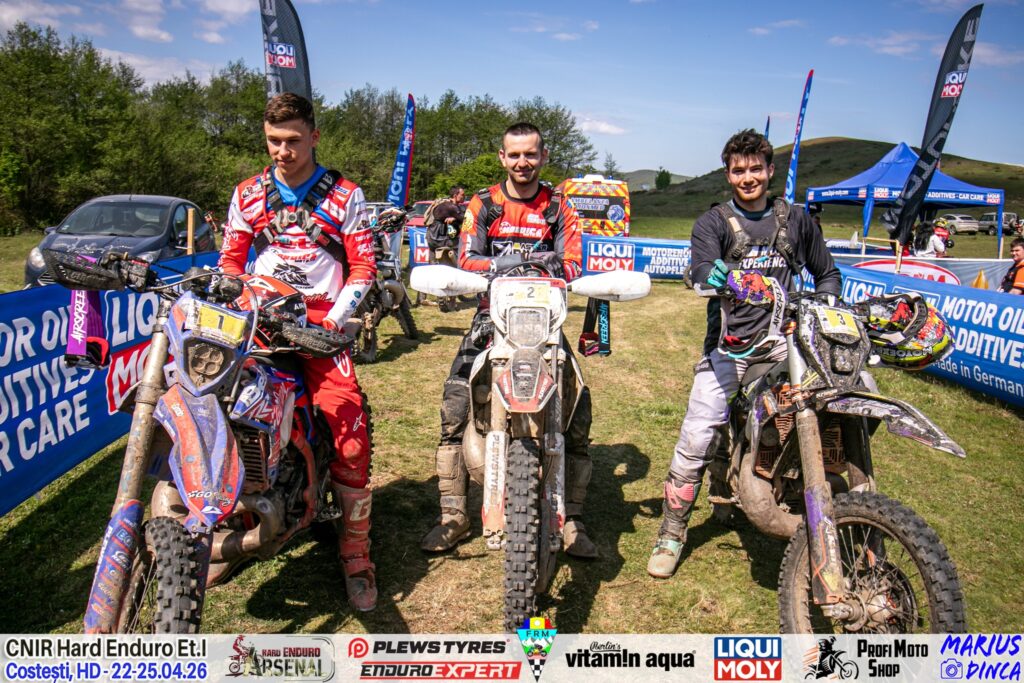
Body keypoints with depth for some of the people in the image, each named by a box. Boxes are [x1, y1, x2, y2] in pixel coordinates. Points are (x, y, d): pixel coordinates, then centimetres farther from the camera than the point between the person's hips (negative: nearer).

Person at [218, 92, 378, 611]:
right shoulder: (248, 194, 15)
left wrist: (334, 319, -10)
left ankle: (355, 552, -5)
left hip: (321, 323, -2)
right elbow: (231, 261, 17)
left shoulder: (344, 196, 7)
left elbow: (363, 268, 3)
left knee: (349, 430, -18)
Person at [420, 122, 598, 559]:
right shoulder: (483, 205, 9)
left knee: (578, 406, -12)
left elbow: (572, 265, -1)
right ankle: (453, 516, -1)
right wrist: (504, 264, -23)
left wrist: (555, 267, -24)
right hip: (493, 313, 0)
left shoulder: (559, 208, 10)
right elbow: (466, 259, -4)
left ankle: (572, 519, 1)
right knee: (455, 403, -14)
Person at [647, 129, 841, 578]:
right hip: (730, 343, -2)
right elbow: (701, 269, -11)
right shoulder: (713, 222, 8)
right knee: (695, 440, -7)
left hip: (785, 339, 2)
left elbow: (827, 273, 23)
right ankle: (671, 534, 10)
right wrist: (715, 278, -36)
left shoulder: (796, 221, 16)